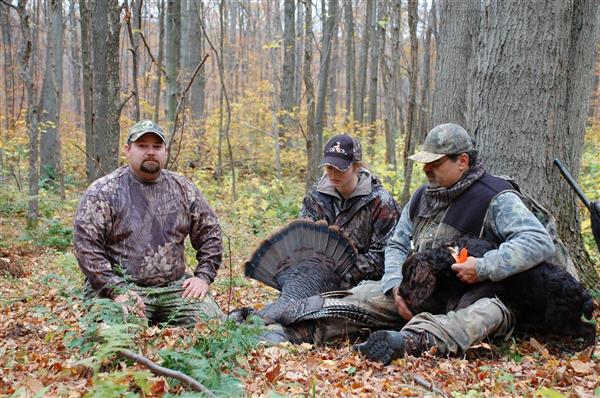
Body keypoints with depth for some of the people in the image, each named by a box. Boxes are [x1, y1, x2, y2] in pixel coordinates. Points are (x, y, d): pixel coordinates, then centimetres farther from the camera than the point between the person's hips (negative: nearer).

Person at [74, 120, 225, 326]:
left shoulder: (184, 189, 10)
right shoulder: (102, 191, -3)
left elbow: (210, 234, 17)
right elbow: (86, 245, -9)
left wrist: (203, 277, 4)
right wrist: (117, 291, -16)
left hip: (175, 287, 5)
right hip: (124, 287, -4)